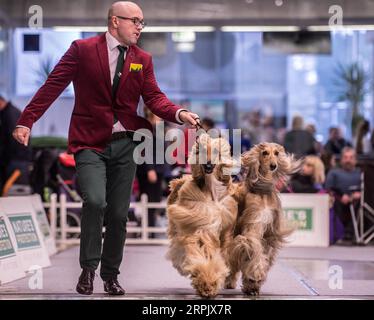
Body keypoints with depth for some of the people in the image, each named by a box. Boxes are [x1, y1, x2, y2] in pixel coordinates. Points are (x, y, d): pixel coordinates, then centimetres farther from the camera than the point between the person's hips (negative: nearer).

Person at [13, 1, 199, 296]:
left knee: (119, 214, 8)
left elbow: (154, 97, 2)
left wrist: (180, 114, -19)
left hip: (125, 144, 4)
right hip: (90, 142, -4)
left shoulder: (143, 59, 8)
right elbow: (53, 86, -6)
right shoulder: (82, 49, -4)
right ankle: (88, 267, -4)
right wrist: (27, 121, -15)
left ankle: (111, 275, 24)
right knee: (95, 200, -24)